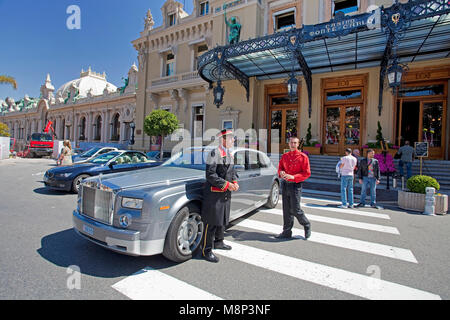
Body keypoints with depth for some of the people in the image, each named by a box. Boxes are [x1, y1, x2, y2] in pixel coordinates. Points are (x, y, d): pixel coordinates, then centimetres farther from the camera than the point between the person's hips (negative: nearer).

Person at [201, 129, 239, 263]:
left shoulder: (229, 154, 13)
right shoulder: (214, 153, -15)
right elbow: (210, 175, -20)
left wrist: (235, 183, 1)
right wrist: (227, 185, -20)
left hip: (226, 194, 9)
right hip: (214, 193, -9)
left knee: (223, 220, 21)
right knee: (211, 223, 0)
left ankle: (218, 242, 41)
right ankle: (207, 250, 14)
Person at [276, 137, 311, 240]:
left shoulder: (303, 157, -6)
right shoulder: (284, 156, 9)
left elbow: (307, 173, -9)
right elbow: (280, 167, 16)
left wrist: (293, 177, -20)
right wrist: (281, 172, -8)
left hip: (295, 185, -5)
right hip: (285, 185, 5)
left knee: (295, 210, -2)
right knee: (286, 210, 10)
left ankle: (307, 225, 27)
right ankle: (287, 232, 22)